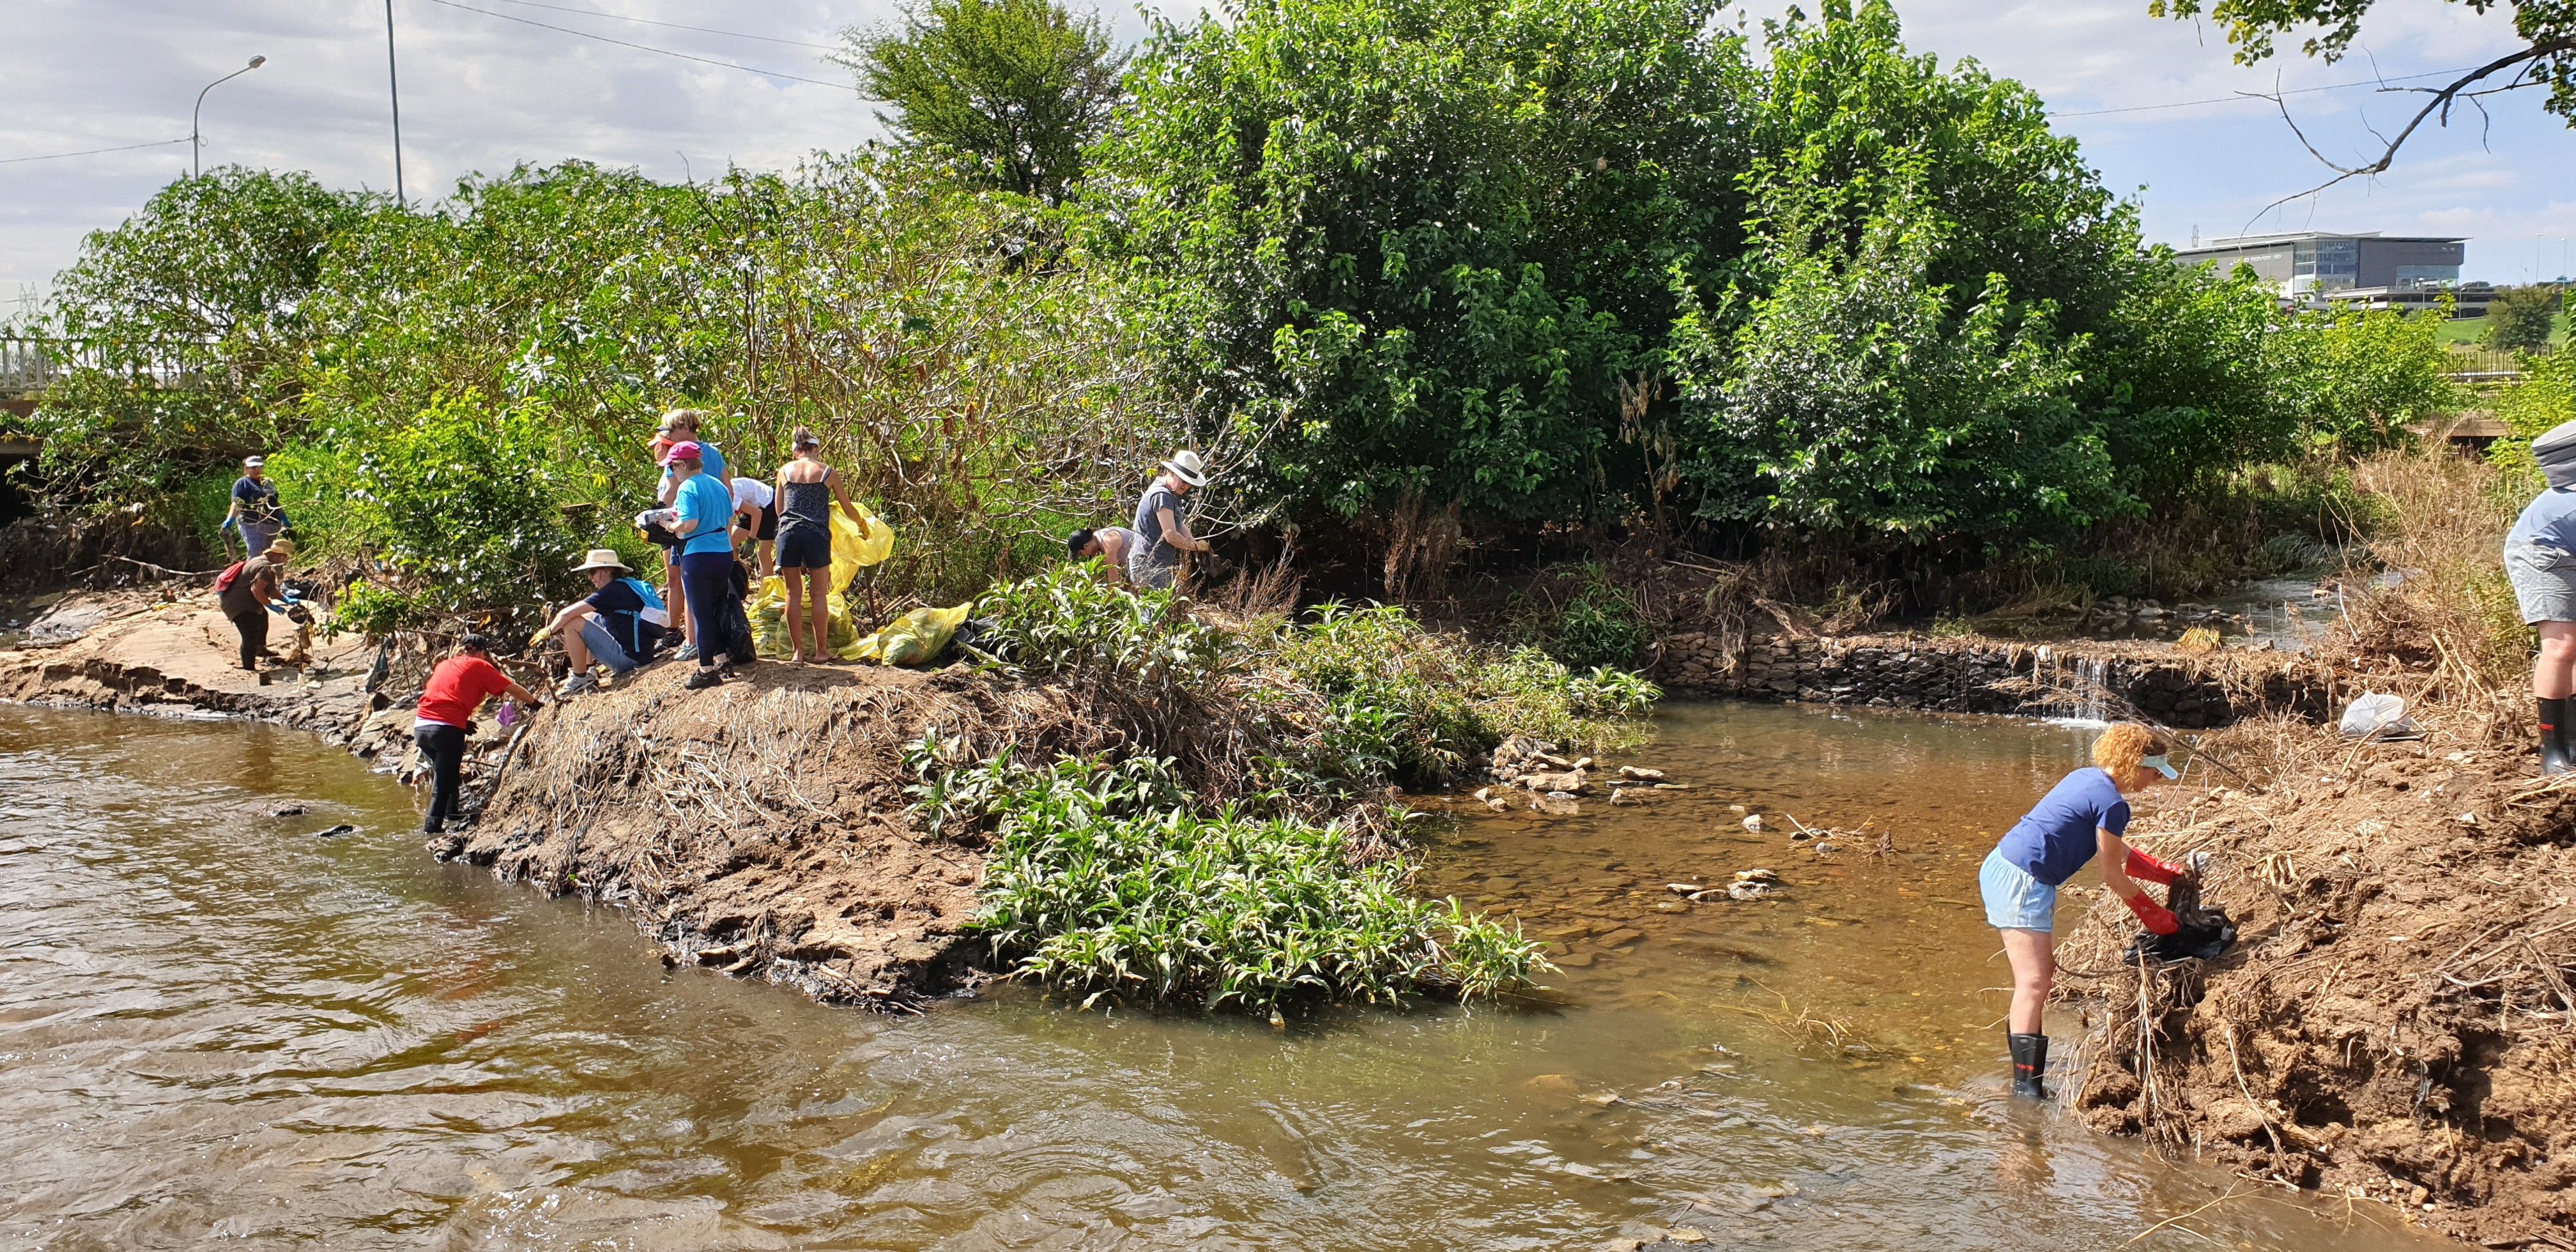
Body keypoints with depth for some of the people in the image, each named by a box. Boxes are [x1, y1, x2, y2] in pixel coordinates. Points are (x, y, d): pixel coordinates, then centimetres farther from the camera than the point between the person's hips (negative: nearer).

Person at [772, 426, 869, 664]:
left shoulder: (784, 471, 10)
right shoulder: (828, 473, 5)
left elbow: (779, 509, 17)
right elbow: (848, 508, 14)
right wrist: (863, 524, 34)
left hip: (788, 534, 2)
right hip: (816, 535, -2)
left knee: (793, 593, 8)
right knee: (819, 595, 6)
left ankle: (798, 650, 11)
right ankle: (821, 651, 10)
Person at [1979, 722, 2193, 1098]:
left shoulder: (2086, 778, 15)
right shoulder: (2112, 803, -12)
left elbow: (2118, 852, 27)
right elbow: (2112, 876, -4)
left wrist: (2169, 873, 26)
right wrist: (2153, 914, 10)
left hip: (2000, 867, 10)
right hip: (2022, 882, -10)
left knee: (2042, 969, 20)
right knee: (2033, 982, -11)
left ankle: (2026, 1059, 29)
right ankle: (2026, 1088, -14)